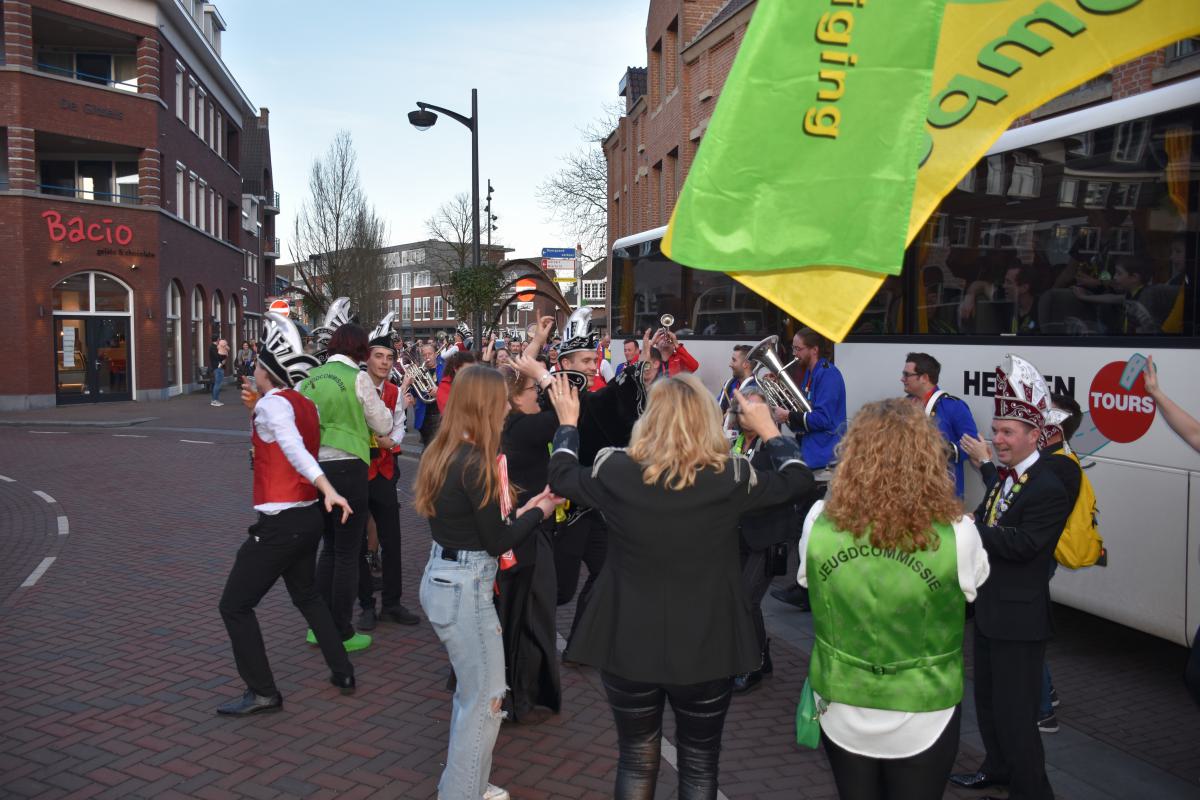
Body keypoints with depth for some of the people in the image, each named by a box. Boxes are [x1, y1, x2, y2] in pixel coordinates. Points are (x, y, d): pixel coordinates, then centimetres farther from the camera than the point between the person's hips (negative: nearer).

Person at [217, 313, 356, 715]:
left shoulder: (273, 404, -14)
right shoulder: (305, 404, 10)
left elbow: (294, 449, -31)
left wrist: (328, 490, -43)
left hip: (280, 522, -9)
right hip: (309, 516, 9)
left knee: (235, 606, 3)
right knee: (306, 594, 26)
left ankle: (262, 692, 6)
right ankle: (342, 672, 28)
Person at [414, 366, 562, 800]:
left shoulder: (442, 452, 6)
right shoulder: (474, 463, -22)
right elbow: (496, 541, -15)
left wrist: (520, 509, 11)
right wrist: (538, 512, -1)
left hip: (442, 578, 10)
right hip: (465, 588, -9)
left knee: (470, 691, 21)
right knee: (487, 698, 4)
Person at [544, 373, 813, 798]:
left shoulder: (616, 471, -13)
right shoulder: (731, 477, -14)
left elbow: (560, 477, 7)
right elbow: (798, 480, 3)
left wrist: (568, 422, 23)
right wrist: (769, 429, 18)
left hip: (629, 643, 1)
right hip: (706, 646, 0)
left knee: (636, 760, 19)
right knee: (699, 763, 19)